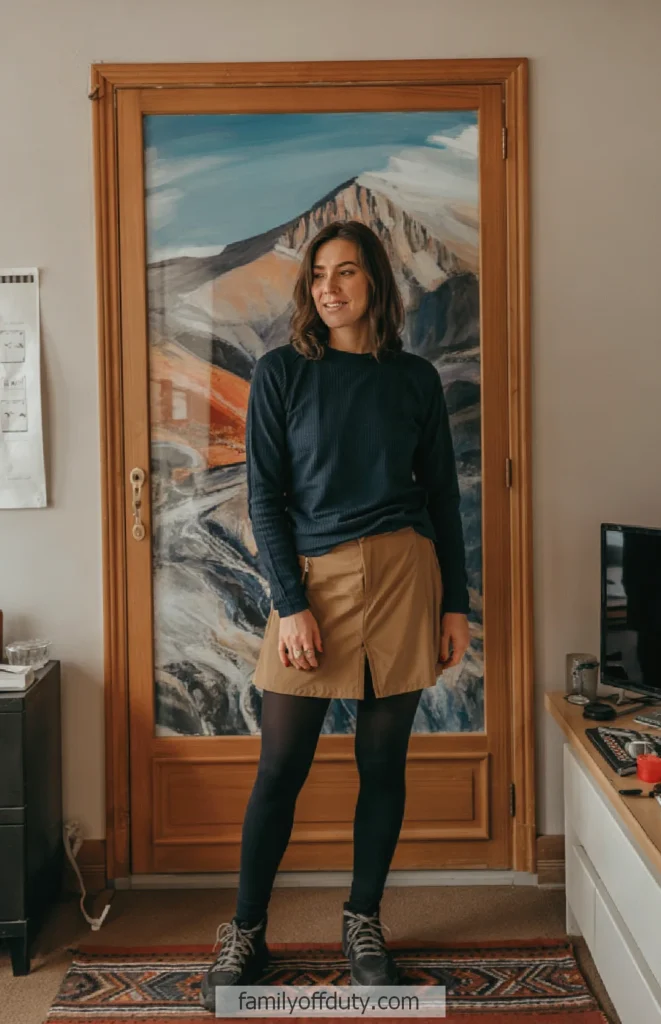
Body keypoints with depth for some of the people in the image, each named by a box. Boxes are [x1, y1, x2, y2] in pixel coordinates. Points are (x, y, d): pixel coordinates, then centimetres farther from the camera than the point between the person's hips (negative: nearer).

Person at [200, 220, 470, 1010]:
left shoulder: (415, 378, 6)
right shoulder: (281, 373, 1)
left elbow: (442, 495, 9)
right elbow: (264, 496, -2)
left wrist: (456, 603, 5)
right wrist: (292, 605, -10)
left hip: (404, 576, 2)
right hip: (313, 580, -1)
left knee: (383, 760, 10)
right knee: (280, 769, 3)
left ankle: (364, 922, 28)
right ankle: (245, 933, 21)